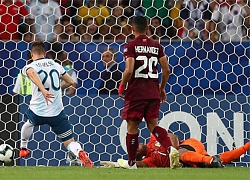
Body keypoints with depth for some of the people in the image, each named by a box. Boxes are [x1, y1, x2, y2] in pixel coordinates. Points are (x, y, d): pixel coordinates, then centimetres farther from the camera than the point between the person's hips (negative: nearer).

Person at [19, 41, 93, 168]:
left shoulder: (29, 67, -1)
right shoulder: (55, 65, 9)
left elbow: (32, 73, -26)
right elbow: (70, 82, 16)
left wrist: (43, 90, -37)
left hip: (37, 111, 0)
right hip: (57, 113, 0)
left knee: (29, 123, 36)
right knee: (70, 142, -1)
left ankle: (23, 149, 50)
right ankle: (80, 153, -32)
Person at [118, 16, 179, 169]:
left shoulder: (130, 47, -7)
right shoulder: (156, 46, 8)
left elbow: (129, 70, -17)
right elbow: (166, 70, 6)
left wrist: (122, 86, -1)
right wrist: (162, 88, 20)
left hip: (136, 92, -4)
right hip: (153, 93, 4)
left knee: (132, 127, 5)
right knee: (153, 125, 10)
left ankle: (132, 163, 10)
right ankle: (170, 148, -17)